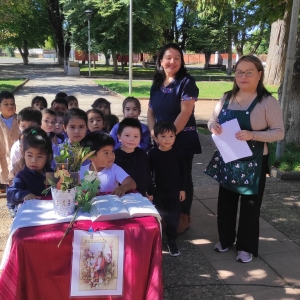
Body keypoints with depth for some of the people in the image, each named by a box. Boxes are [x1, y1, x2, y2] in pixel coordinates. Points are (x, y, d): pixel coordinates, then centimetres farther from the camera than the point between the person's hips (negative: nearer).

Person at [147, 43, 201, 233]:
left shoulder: (187, 82, -9)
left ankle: (184, 217, 22)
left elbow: (185, 113, -17)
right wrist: (153, 131, -5)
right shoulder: (157, 85, 10)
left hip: (183, 140, -6)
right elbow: (151, 112, 13)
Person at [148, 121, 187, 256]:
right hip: (158, 192, 0)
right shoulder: (152, 154, -9)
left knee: (173, 217, 9)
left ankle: (172, 240, 26)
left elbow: (183, 172, 0)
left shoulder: (178, 152, -8)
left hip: (175, 191, 1)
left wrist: (183, 189, -1)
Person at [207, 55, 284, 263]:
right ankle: (225, 239, 36)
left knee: (250, 204, 8)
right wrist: (213, 125, -13)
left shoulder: (267, 101, -11)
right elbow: (213, 121, 12)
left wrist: (253, 135, -28)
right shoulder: (227, 98, 5)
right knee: (225, 200, 16)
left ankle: (247, 247, 25)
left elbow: (279, 132, -13)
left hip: (253, 162, -5)